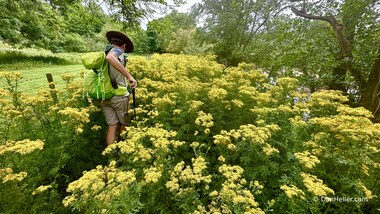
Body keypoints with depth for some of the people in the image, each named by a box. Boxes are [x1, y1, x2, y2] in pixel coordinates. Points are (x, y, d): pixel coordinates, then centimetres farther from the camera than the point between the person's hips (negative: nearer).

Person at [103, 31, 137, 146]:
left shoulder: (105, 52, 14)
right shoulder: (117, 51, -8)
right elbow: (110, 57, -31)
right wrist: (129, 76, -33)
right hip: (119, 96, -6)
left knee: (112, 125, 8)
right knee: (123, 124, 14)